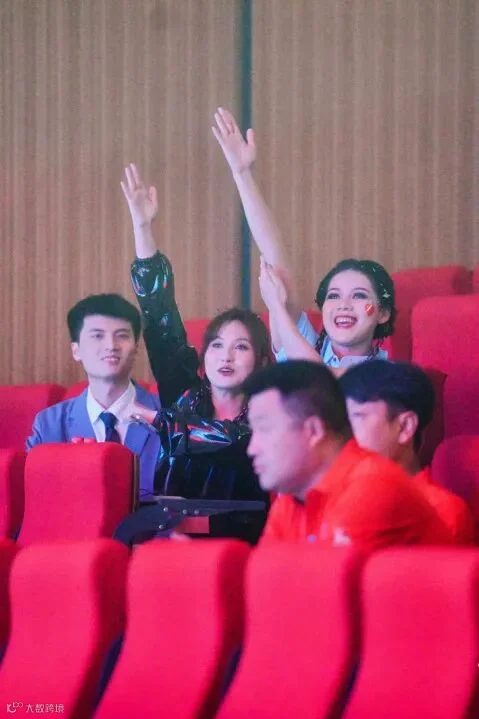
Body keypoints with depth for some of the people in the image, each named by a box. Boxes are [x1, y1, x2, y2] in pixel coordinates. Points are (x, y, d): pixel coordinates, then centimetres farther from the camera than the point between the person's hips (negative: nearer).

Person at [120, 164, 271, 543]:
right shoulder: (185, 395, 12)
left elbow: (231, 442, -11)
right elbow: (162, 322, 8)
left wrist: (161, 419, -3)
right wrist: (143, 228, 2)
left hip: (238, 545, -2)